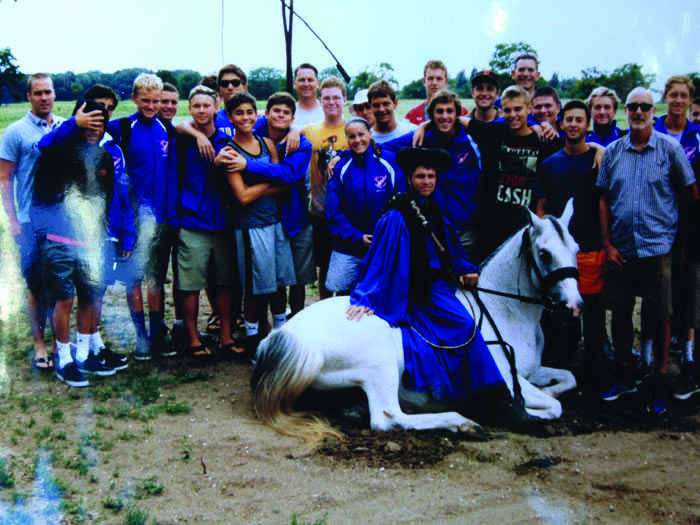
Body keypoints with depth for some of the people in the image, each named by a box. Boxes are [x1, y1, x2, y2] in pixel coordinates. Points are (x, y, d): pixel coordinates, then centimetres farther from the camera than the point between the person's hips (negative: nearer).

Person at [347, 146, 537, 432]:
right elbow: (377, 258, -11)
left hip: (438, 287, 7)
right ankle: (494, 400, -16)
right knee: (465, 326, -22)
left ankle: (495, 398, -14)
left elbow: (451, 253, 25)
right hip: (416, 293, -7)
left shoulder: (435, 215, 16)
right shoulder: (396, 217, -9)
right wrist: (364, 298, -14)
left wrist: (465, 271, 6)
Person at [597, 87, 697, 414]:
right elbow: (604, 199, 8)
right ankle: (624, 377, 25)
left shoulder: (670, 149, -1)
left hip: (658, 248, -2)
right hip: (620, 249, 3)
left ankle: (659, 383, 16)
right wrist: (607, 243, 1)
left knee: (660, 316, 2)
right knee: (619, 313, 9)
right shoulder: (613, 152, 6)